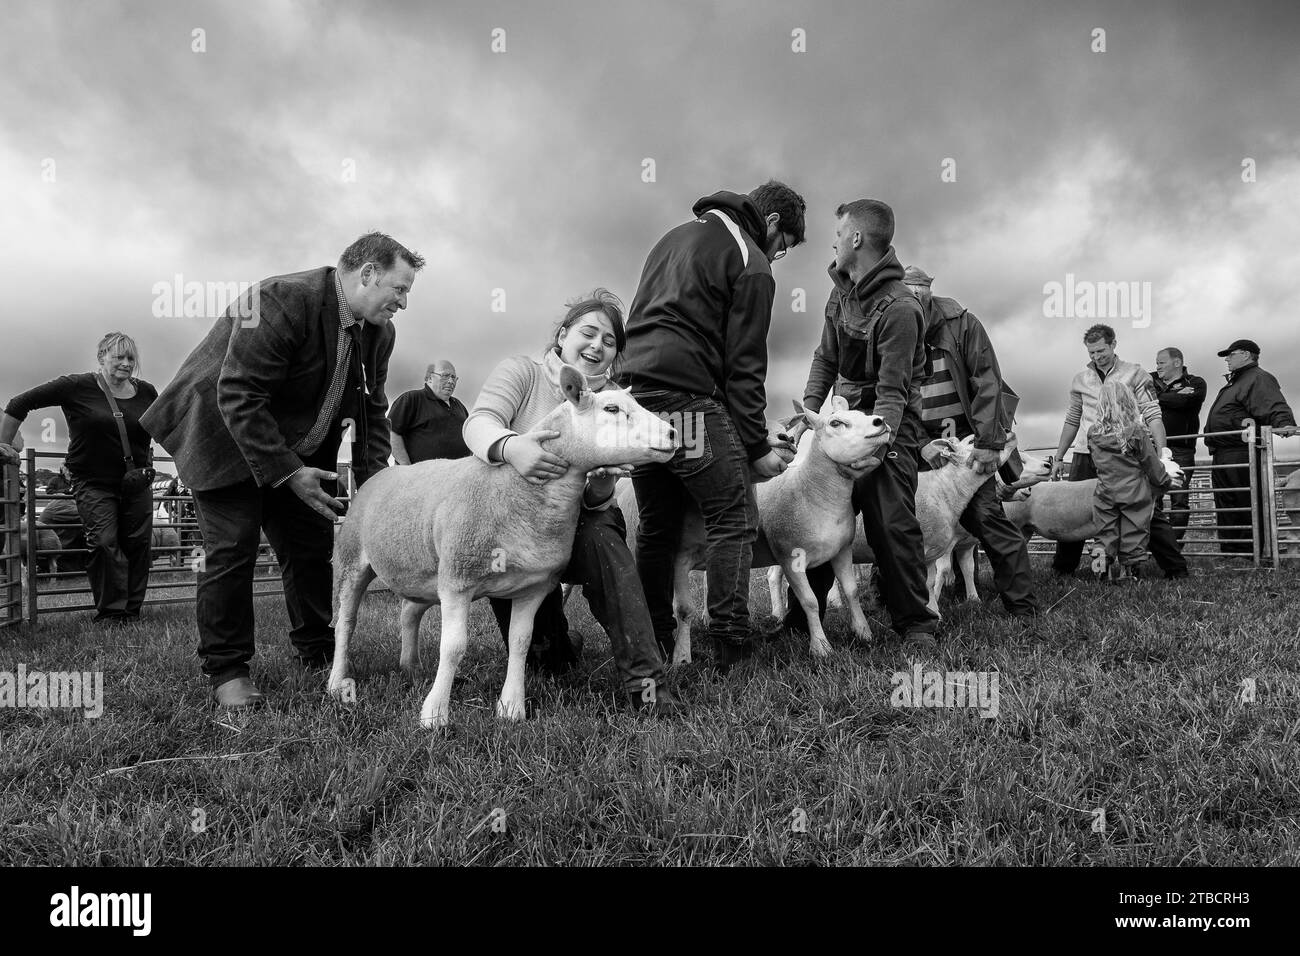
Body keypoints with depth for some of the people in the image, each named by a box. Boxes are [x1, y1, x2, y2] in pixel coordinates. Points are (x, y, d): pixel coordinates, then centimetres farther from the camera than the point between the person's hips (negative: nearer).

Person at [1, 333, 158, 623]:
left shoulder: (146, 392, 3)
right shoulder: (77, 387, -8)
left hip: (137, 483, 4)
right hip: (93, 483, -4)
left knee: (138, 544, 2)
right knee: (104, 543, -13)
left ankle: (132, 610, 14)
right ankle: (110, 612, -3)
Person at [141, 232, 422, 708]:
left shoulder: (378, 333, -4)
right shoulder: (283, 300, -29)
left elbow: (372, 410, 4)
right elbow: (238, 395, -30)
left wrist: (373, 482, -8)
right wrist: (287, 472, -29)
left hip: (295, 446, 7)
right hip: (225, 436, -7)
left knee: (312, 544, 6)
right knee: (232, 548, -8)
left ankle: (318, 652, 21)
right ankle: (225, 669, 5)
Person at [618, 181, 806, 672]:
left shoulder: (676, 236, 24)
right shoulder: (751, 264, 0)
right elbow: (744, 367, -6)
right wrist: (756, 446, -1)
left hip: (635, 391, 8)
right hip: (689, 399, -8)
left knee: (656, 526, 14)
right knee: (734, 520, 0)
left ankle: (654, 646, 20)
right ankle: (730, 645, -3)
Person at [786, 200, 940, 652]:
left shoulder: (899, 307, -19)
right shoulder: (841, 293, 8)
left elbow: (893, 390, -23)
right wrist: (809, 411, -1)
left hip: (889, 428, -8)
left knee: (892, 524, -11)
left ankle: (915, 623, 3)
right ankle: (802, 616, 20)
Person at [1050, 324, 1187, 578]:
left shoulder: (1135, 374, 2)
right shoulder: (1081, 380, 12)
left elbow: (1153, 415, -3)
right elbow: (1072, 421, 19)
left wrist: (1162, 454, -13)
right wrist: (1059, 458, 18)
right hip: (1086, 456, 3)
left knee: (1150, 512, -4)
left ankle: (1176, 569, 4)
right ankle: (1062, 569, 15)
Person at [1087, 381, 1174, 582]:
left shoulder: (1093, 434, -5)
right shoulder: (1137, 432, -12)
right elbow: (1152, 464, -3)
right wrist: (1165, 481, 14)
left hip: (1105, 492, 2)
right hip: (1134, 493, -2)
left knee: (1106, 531, 9)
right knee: (1133, 531, 8)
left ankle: (1107, 566, 6)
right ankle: (1129, 568, 12)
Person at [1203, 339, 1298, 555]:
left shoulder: (1259, 379, -7)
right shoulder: (1235, 381, 25)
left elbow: (1275, 407, -24)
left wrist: (1284, 424, -42)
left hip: (1242, 454, -11)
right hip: (1222, 456, 11)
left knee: (1249, 505, -5)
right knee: (1226, 508, 13)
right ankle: (1230, 552, 19)